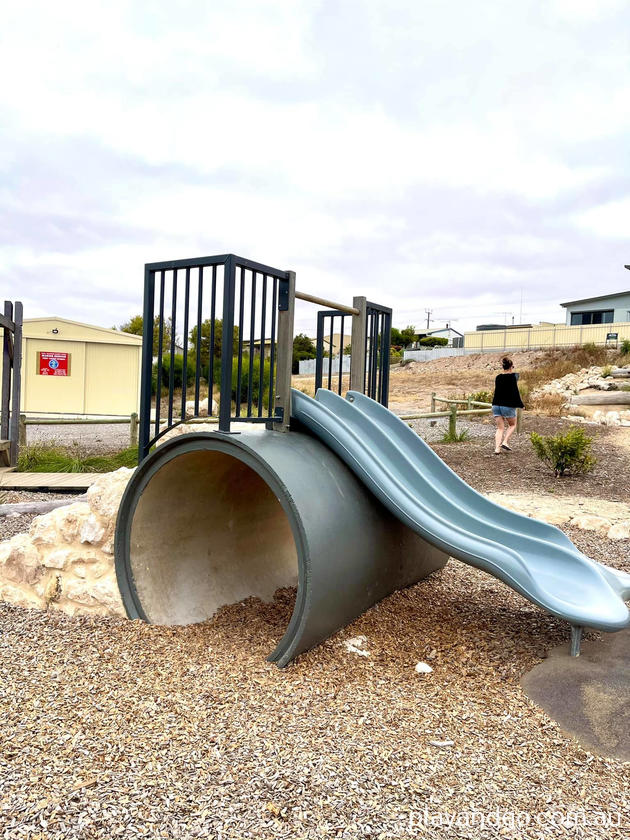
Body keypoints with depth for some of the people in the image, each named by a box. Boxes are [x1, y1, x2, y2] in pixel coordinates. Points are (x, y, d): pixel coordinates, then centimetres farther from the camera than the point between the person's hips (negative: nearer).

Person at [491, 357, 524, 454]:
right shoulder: (512, 377, -9)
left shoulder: (498, 377, 8)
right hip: (508, 406, -4)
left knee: (500, 428, 9)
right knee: (512, 425, 18)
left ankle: (497, 448, -4)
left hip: (496, 405, 5)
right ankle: (505, 442, 0)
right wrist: (521, 405, 1)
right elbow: (515, 393, -10)